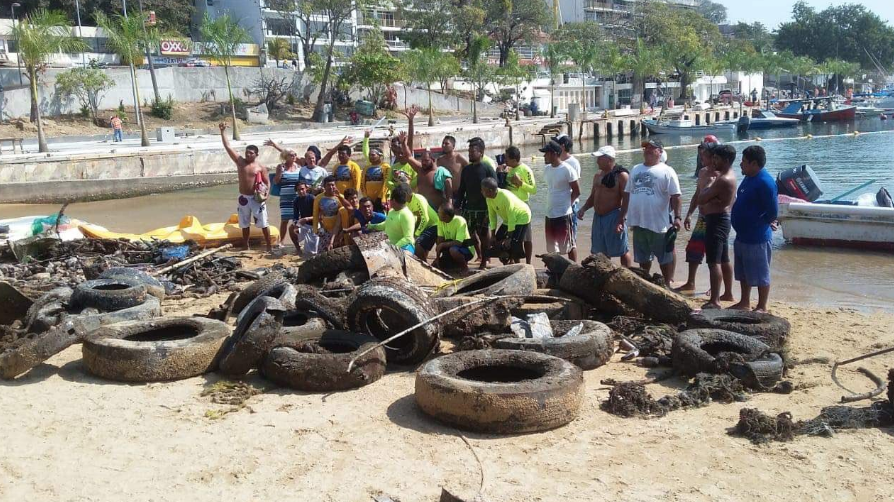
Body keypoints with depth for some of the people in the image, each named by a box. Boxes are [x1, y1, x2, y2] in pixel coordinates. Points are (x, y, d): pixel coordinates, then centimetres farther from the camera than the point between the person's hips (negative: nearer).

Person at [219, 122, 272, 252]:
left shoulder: (261, 167, -4)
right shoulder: (240, 162, 2)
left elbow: (267, 182, -2)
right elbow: (228, 147, -1)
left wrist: (266, 194, -19)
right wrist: (223, 131, -7)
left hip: (257, 198, -3)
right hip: (243, 198, 3)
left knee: (263, 224, -1)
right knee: (245, 225, 13)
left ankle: (269, 247, 6)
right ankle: (245, 247, 24)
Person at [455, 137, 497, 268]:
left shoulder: (488, 169, -7)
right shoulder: (466, 169, 9)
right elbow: (461, 190, 14)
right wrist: (457, 207, 7)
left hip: (483, 210, -5)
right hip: (468, 208, 5)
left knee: (484, 236, 1)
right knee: (472, 234, 6)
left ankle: (484, 262, 11)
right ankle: (480, 256, 23)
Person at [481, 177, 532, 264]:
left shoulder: (505, 197, -34)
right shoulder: (489, 198, -12)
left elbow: (512, 218, -29)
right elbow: (492, 216, -2)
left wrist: (509, 238, -27)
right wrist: (493, 235, -3)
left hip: (521, 217, -8)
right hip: (508, 219, 8)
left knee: (514, 245, -17)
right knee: (497, 241, 2)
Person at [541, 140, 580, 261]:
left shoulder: (568, 170, -13)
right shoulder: (546, 169, 7)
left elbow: (576, 192, -9)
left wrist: (565, 204, -1)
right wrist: (552, 205, 10)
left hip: (564, 215, -7)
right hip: (549, 215, 7)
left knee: (569, 246, 2)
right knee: (552, 248, 13)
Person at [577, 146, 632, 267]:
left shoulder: (621, 175, -11)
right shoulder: (598, 175, 12)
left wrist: (622, 220, -22)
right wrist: (583, 209, 4)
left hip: (613, 217, -8)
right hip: (598, 217, 8)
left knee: (622, 251, -1)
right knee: (602, 251, 15)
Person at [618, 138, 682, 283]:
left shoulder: (666, 171, -5)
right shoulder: (636, 170, 13)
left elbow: (675, 197, -10)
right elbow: (627, 195, 15)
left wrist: (678, 217, -19)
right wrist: (622, 218, 13)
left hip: (659, 224, -6)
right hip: (638, 223, 6)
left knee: (665, 259, 5)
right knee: (643, 259, 17)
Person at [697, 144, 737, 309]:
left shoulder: (723, 180, -20)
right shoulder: (730, 175, 13)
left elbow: (701, 199, -20)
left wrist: (710, 183, -6)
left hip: (716, 221, -11)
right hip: (723, 218, 11)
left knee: (714, 262, -13)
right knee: (724, 260, 18)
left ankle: (715, 301, -16)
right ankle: (728, 293, 28)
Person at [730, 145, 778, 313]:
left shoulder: (765, 182, -20)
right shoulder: (749, 178, 9)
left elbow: (773, 211, -21)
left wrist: (759, 224, -7)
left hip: (757, 238, -10)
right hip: (742, 236, 10)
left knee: (760, 274, 3)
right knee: (743, 273, 19)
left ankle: (762, 307, 13)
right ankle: (745, 303, 31)